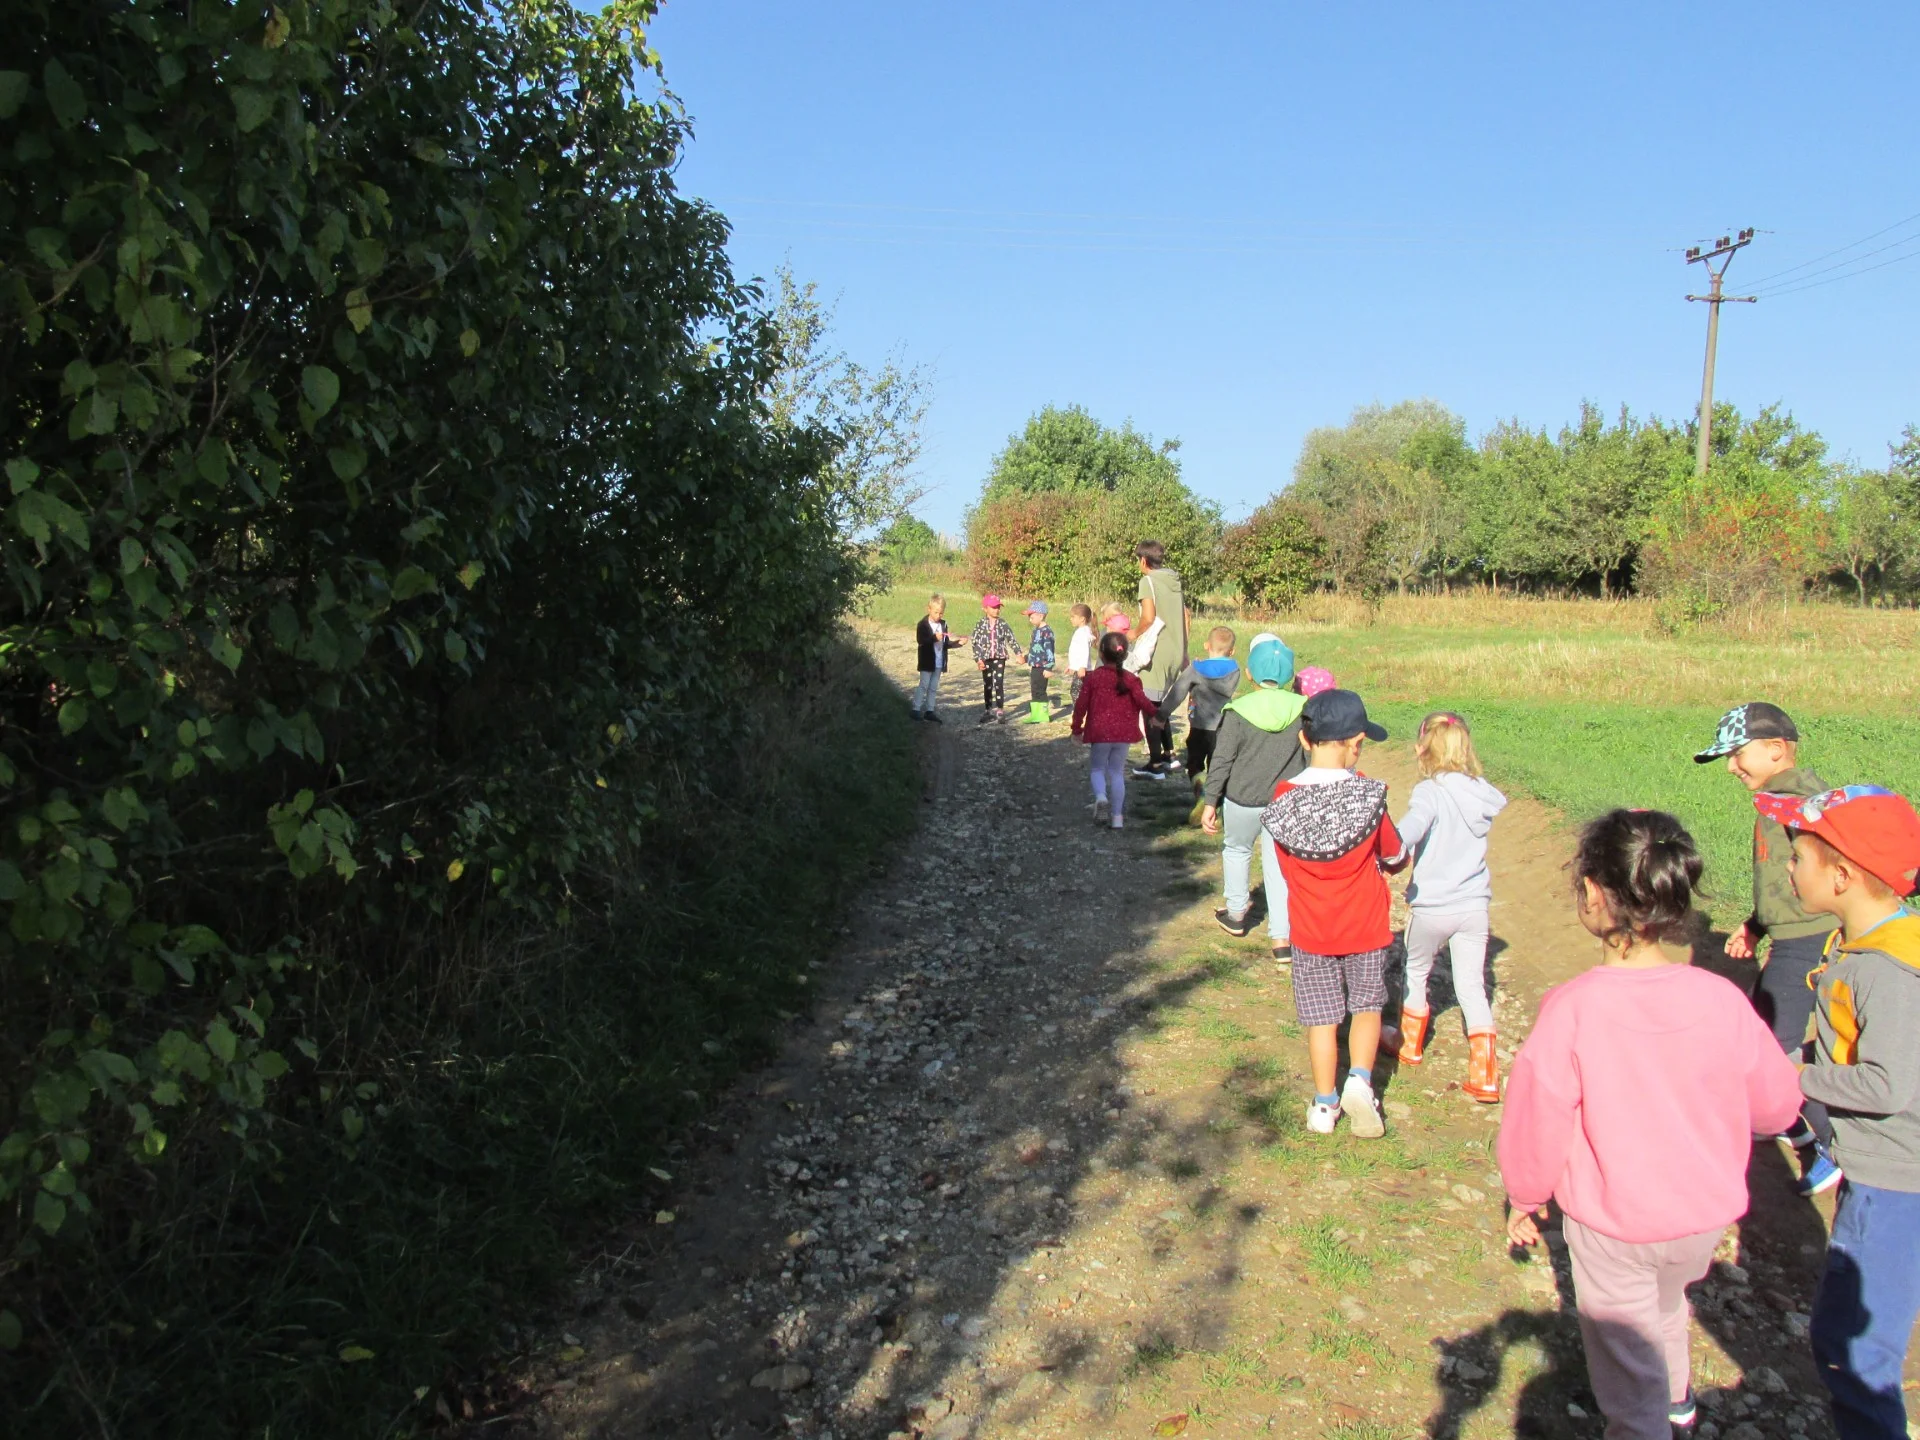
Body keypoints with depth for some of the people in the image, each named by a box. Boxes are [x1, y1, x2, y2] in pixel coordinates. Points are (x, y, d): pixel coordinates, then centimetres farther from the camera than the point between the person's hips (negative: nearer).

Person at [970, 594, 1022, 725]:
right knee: (987, 686, 8)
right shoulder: (981, 625, -4)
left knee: (999, 685, -4)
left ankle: (1000, 711, 1)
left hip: (1000, 658, 0)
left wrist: (1018, 654, -5)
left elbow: (1011, 640, 3)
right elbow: (975, 643, -4)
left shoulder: (1003, 624, 0)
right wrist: (978, 659, -11)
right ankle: (989, 711, 18)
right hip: (986, 659, 0)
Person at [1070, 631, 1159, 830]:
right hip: (1123, 733, 1)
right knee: (1117, 772, 11)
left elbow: (1081, 705, -3)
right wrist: (1154, 714, 10)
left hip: (1100, 732, -1)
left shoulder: (1093, 678, -5)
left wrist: (1077, 728, 8)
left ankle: (1100, 797, -17)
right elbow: (1142, 701, -9)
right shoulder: (1130, 679, -4)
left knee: (1098, 768, 15)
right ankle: (1117, 816, 11)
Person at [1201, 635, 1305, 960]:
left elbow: (1221, 760, -12)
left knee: (1237, 850, 23)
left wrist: (1209, 802, -6)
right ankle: (1282, 937, 5)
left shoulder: (1238, 711, -13)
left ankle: (1236, 913, 37)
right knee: (1280, 863, 9)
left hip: (1243, 801, -2)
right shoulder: (1302, 710, -6)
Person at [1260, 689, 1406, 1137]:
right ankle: (1360, 1080, 1)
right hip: (1364, 924, -1)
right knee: (1366, 1004, 19)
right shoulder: (1368, 794, -17)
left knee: (1322, 1015, 14)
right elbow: (1396, 859, -1)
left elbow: (1286, 863, 1)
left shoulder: (1284, 797, -13)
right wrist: (1387, 862, 21)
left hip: (1310, 928, 1)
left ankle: (1325, 1104, 20)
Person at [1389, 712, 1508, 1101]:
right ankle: (1485, 1075, 5)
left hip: (1432, 906, -4)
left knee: (1415, 973, 20)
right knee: (1472, 987, 10)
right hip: (1474, 905, 4)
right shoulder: (1480, 792, -2)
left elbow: (1408, 831, -36)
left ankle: (1410, 1044, 39)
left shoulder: (1432, 791, -19)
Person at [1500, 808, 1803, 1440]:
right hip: (1705, 1214, 5)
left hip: (1610, 1224, -4)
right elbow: (1777, 1104, -3)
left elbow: (1536, 1122, -18)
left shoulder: (1571, 1009, -29)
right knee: (1665, 1305, 35)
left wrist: (1524, 1199, 2)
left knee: (1627, 1367, 16)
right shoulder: (1722, 1000, -19)